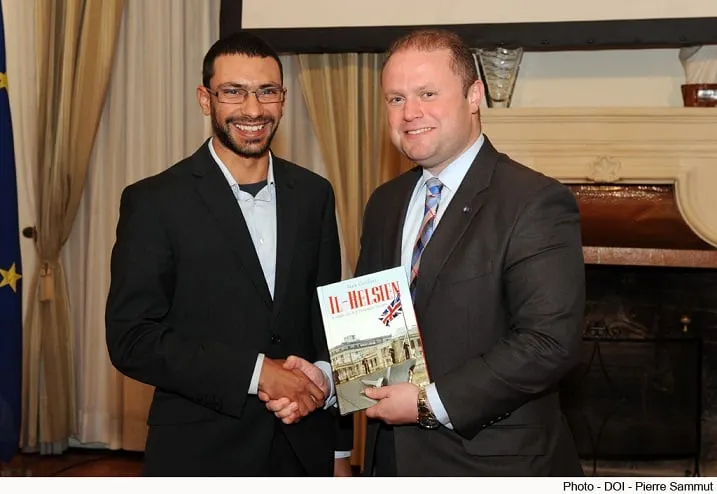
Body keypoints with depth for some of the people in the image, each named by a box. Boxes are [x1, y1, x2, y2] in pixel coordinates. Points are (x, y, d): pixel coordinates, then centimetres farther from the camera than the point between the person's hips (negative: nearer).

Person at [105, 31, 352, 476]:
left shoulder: (314, 194, 3)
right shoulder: (154, 202, -9)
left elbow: (330, 316, 8)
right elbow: (132, 339, -12)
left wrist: (339, 449, 2)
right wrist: (256, 372, -19)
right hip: (200, 455, -3)